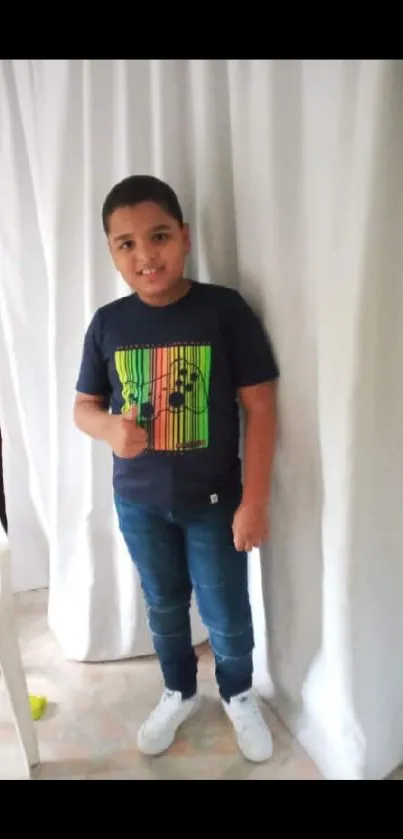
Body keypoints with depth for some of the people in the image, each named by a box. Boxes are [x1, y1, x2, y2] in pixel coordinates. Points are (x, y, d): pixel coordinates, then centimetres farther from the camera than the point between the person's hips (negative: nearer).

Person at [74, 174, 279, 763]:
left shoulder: (225, 310, -14)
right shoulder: (107, 324, -6)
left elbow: (260, 408, -12)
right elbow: (84, 405, 4)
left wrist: (254, 501, -13)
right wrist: (110, 429, -20)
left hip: (214, 499, -2)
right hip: (138, 501, 3)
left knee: (227, 614, 13)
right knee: (164, 606, 21)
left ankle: (239, 696, 44)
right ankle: (179, 693, 49)